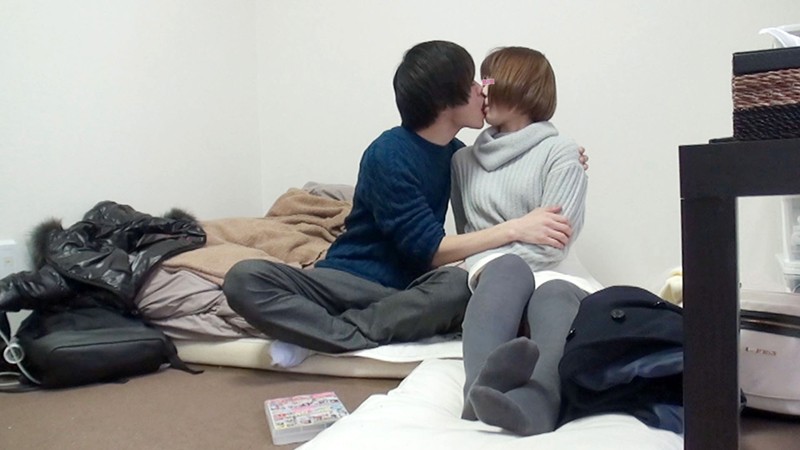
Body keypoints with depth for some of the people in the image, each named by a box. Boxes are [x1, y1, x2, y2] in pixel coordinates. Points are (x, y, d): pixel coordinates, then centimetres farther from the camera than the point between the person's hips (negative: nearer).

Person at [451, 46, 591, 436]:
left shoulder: (560, 153, 7)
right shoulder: (464, 159, 21)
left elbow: (551, 244, -4)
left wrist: (488, 262, -9)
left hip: (544, 279, -1)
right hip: (485, 284, 2)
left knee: (555, 295, -37)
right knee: (508, 269, -34)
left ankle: (533, 402, -69)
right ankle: (483, 386, -65)